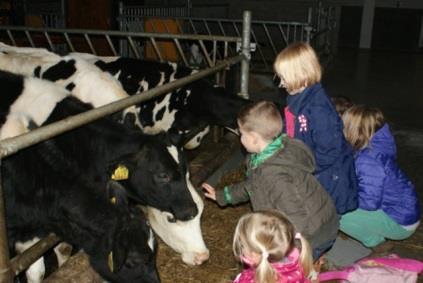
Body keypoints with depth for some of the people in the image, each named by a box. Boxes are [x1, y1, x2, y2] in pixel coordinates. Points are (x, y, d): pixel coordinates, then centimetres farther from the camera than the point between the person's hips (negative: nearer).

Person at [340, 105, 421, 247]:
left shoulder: (368, 160, -29)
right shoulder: (376, 147, -1)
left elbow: (370, 203, -26)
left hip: (400, 222, -9)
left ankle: (374, 239, 4)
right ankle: (377, 232, 15)